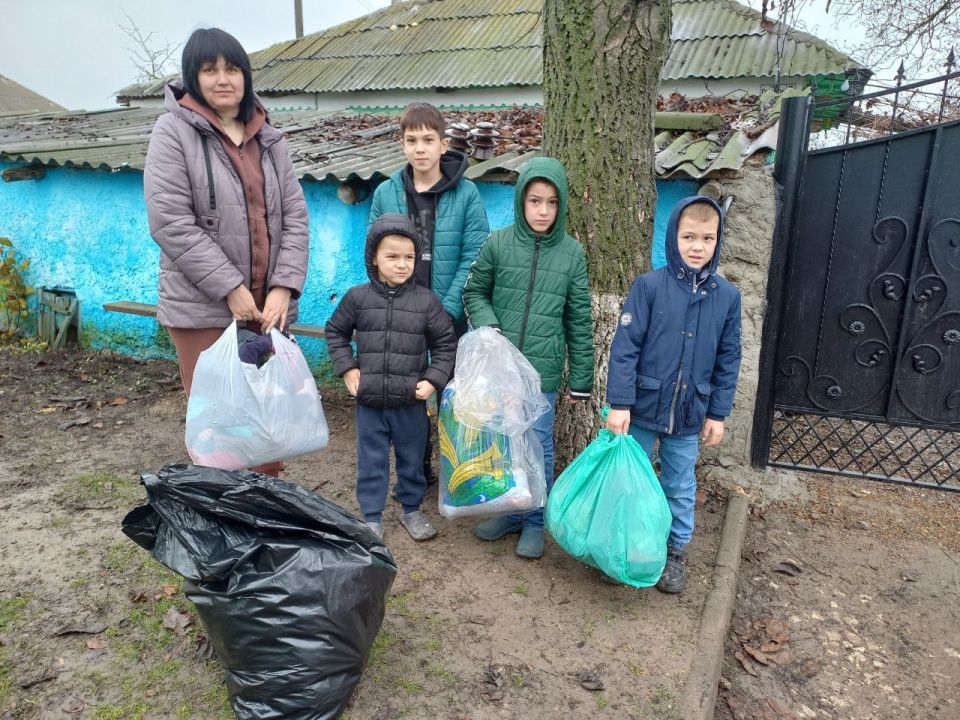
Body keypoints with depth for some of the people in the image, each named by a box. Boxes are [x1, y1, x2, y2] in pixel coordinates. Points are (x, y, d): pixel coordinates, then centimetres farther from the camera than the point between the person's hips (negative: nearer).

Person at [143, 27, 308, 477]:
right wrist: (230, 288, -15)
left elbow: (295, 216, 6)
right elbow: (170, 222, -11)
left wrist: (284, 287, -7)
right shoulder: (174, 131, -2)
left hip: (267, 304, 4)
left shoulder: (267, 137, 11)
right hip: (204, 307, -4)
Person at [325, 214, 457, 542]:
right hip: (369, 402, 0)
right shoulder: (357, 297, -3)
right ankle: (372, 517, 27)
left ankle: (411, 509, 35)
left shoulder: (427, 301, -5)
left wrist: (433, 379, -7)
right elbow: (335, 332, 11)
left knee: (412, 460, 15)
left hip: (411, 402, 0)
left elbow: (446, 343, 2)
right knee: (371, 462, 12)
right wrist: (347, 368, 1)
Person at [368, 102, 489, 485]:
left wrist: (447, 308, -17)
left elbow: (473, 258, -9)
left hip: (450, 315, -2)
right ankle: (416, 471, 29)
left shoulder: (466, 193, -5)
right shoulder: (386, 193, 2)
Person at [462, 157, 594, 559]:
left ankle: (535, 522, 27)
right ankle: (510, 512, 34)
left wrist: (581, 378, 4)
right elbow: (474, 292, 9)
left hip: (542, 373, -1)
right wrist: (487, 325, -11)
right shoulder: (498, 243, -2)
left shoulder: (572, 253, -1)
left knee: (538, 448, 8)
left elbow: (579, 319, 3)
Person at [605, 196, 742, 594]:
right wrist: (619, 403, -15)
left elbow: (728, 359, 5)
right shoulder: (649, 285, -11)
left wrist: (717, 413, 4)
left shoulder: (727, 295, -1)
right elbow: (625, 346, -12)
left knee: (681, 488, 16)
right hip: (643, 409, -2)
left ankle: (676, 552, 35)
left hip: (690, 415, 2)